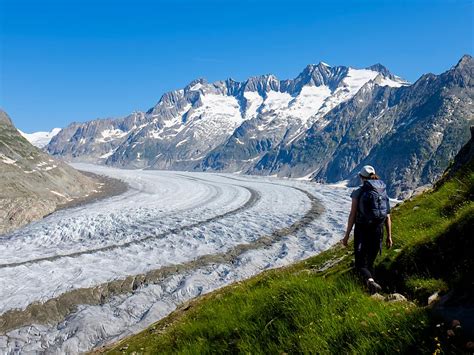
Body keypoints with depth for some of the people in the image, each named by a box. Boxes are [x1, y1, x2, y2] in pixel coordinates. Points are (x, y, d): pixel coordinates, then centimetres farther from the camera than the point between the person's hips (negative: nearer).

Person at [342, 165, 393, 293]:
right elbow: (388, 217, 6)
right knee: (370, 262, 18)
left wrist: (347, 235, -4)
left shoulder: (358, 193, -7)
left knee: (361, 264, 4)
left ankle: (370, 281, -25)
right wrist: (389, 236, 12)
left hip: (362, 231, -4)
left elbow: (352, 215, -10)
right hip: (378, 231, 4)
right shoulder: (383, 192, 6)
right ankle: (371, 291, 20)